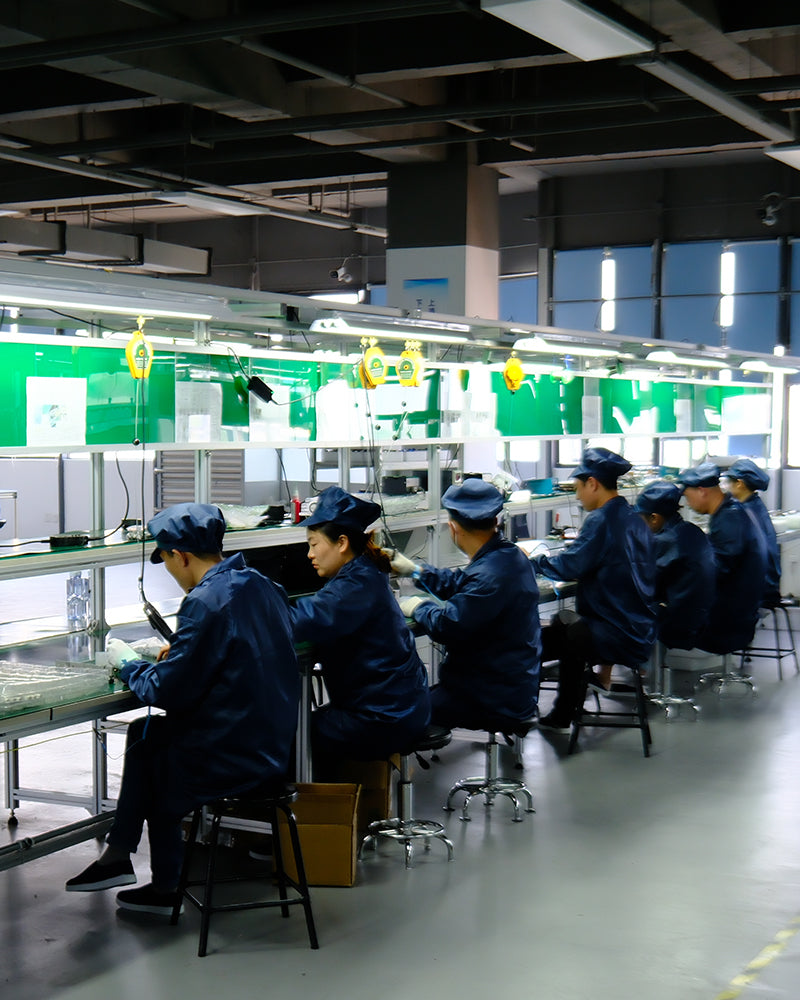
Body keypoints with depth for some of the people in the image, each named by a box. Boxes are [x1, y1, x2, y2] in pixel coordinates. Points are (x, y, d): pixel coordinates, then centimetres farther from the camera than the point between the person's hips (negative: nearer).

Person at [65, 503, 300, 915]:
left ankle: (164, 889, 34)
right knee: (144, 731, 22)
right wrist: (179, 652, 18)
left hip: (232, 758, -8)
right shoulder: (261, 586, 5)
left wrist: (127, 662, 0)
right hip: (271, 743, 8)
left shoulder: (206, 602, -22)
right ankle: (118, 855, 25)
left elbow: (169, 691, -18)